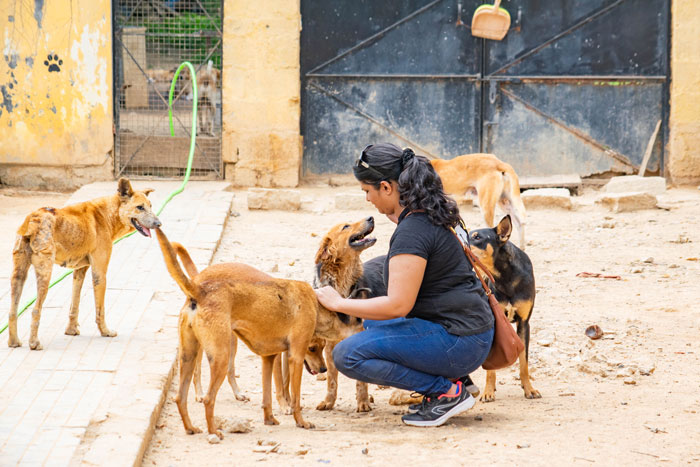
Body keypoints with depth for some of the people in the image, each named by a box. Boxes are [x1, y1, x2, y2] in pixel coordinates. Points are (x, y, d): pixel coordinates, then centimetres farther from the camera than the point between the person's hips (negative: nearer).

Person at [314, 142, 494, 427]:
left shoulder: (411, 232, -19)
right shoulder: (428, 215, 10)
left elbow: (397, 305, -22)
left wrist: (338, 303, -11)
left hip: (458, 343, -10)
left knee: (348, 355, -14)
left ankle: (447, 391, -9)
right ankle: (450, 376, 14)